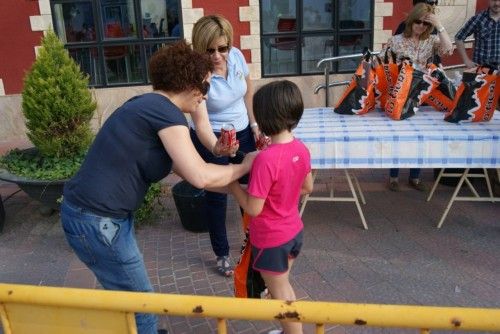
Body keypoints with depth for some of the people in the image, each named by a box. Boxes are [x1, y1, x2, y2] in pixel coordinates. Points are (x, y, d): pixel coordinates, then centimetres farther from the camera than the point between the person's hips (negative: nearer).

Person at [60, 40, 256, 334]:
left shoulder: (149, 105, 11)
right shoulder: (166, 111, -18)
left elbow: (184, 167, 13)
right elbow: (200, 177, -23)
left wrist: (232, 178, 12)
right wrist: (244, 167, -7)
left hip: (94, 213, 10)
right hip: (97, 222, -10)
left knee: (126, 293, 27)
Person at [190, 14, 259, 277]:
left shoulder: (236, 55, -13)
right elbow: (201, 125, -35)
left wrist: (254, 124, 4)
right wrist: (216, 148, -54)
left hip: (242, 132, 5)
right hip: (211, 138, -5)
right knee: (217, 196, 4)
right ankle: (222, 254, 25)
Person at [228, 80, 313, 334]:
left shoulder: (266, 159, -30)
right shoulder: (301, 148, -6)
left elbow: (253, 209, -25)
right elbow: (307, 188, 8)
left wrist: (232, 184, -12)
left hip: (271, 239, -8)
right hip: (294, 231, 8)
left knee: (280, 295, 14)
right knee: (284, 288, 27)